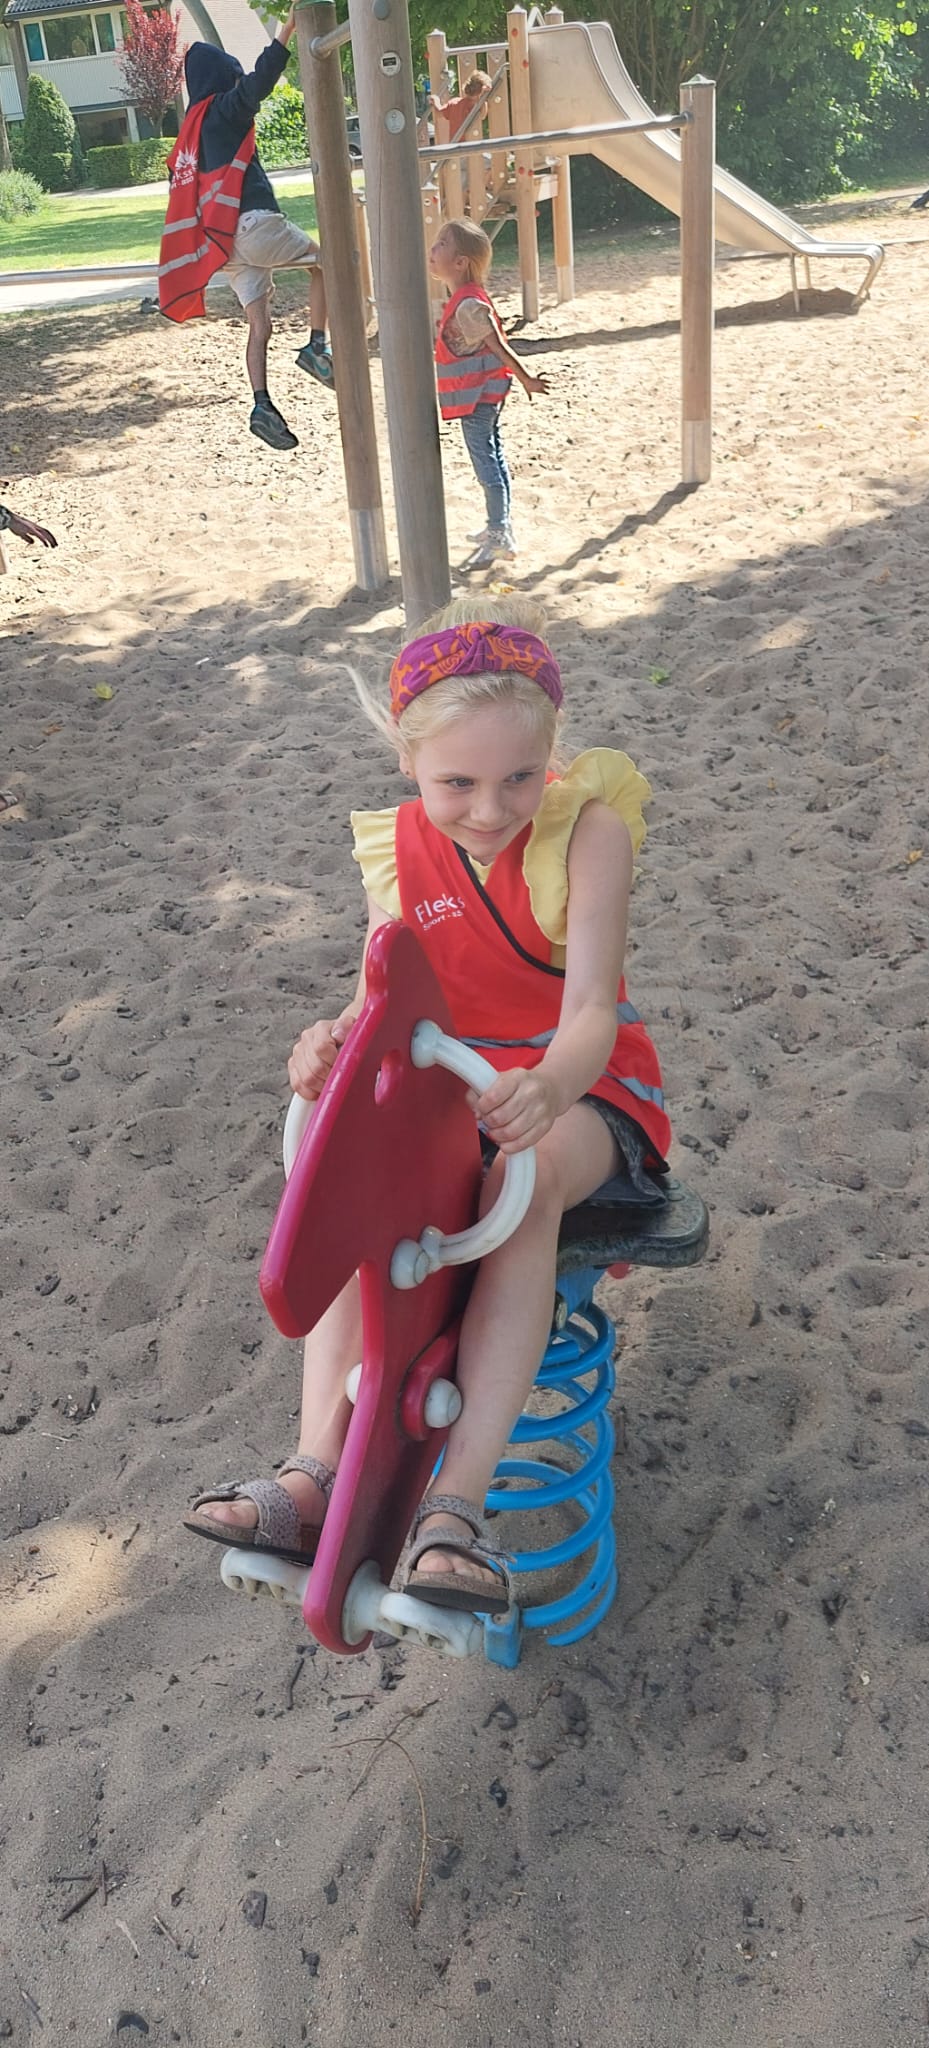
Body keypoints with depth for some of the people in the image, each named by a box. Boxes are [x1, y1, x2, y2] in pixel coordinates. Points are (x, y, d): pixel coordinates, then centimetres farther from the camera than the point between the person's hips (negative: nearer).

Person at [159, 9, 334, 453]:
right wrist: (287, 29, -24)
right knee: (323, 262, 10)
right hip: (252, 221, -7)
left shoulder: (193, 125, 22)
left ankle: (262, 406, -5)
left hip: (223, 239, 8)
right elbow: (259, 81, -19)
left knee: (259, 325, 7)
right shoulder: (223, 110, -2)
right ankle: (317, 345, -5)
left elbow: (183, 182, 23)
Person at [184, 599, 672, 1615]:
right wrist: (337, 1036, -28)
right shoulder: (398, 853, -1)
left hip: (581, 1088, -3)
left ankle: (457, 1504, -39)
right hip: (453, 1085, 4)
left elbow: (591, 1007, -24)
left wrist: (549, 1087, -47)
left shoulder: (587, 827, -14)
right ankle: (317, 1472, -29)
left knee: (528, 1174, -38)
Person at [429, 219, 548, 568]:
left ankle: (499, 536, 1)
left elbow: (499, 347, -18)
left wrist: (526, 380, -14)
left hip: (478, 395, -10)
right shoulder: (462, 299, 8)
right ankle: (499, 528, 28)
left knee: (486, 463, -5)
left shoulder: (468, 304, -22)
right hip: (482, 394, 10)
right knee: (492, 458, 17)